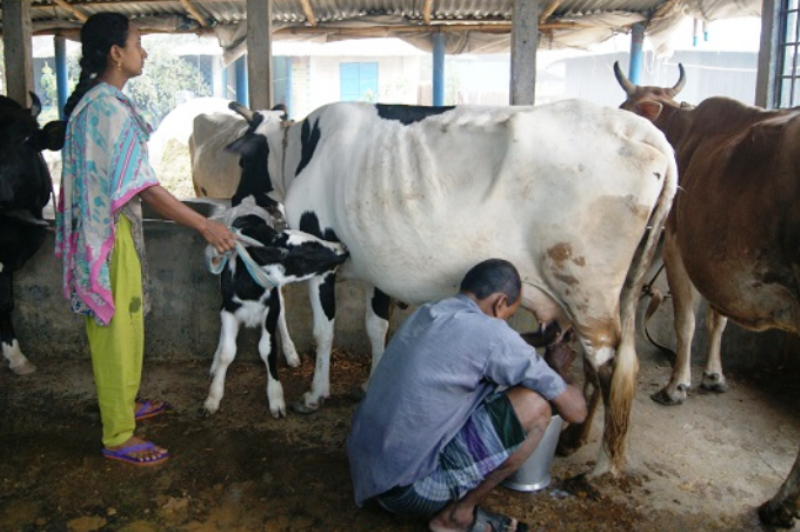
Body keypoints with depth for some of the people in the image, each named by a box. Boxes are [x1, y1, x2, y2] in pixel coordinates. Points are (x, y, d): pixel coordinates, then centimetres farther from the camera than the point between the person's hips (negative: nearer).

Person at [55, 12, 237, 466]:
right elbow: (145, 187, -26)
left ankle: (125, 403, 37)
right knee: (117, 331, 0)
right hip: (111, 233, -10)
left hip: (101, 227, 10)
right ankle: (118, 437, 12)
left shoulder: (91, 101, 10)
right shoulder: (110, 109, -21)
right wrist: (205, 225, -25)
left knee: (123, 324, 20)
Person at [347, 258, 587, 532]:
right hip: (409, 488, -9)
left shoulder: (424, 315, 8)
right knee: (535, 404, -9)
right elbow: (575, 410, -5)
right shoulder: (490, 333, -15)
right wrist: (560, 373, 16)